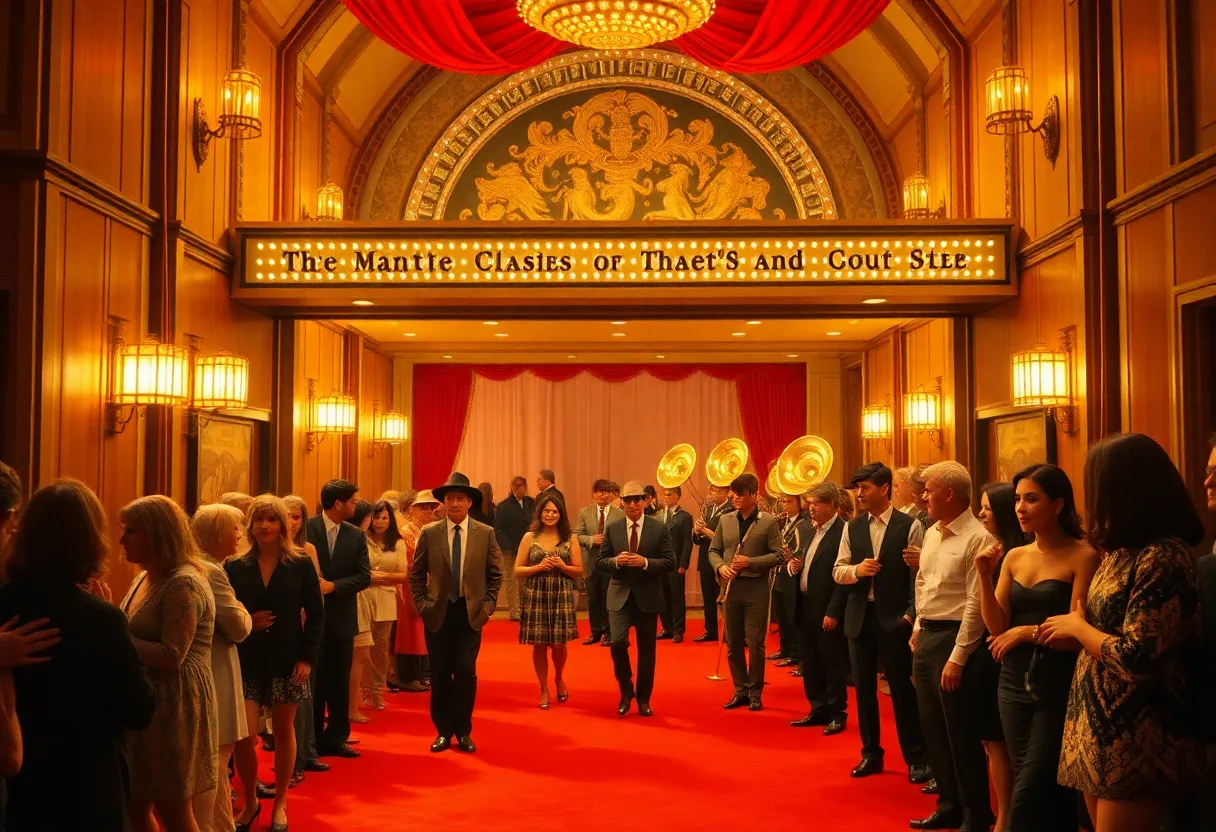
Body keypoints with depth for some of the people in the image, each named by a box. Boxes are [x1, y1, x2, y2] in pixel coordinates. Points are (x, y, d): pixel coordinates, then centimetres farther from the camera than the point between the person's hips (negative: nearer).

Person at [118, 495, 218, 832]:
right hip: (143, 702, 9)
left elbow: (171, 656, -23)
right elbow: (138, 638, 16)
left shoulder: (183, 584, -17)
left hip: (175, 706, -9)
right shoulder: (143, 579, 12)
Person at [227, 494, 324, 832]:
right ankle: (250, 801, 17)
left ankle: (280, 803, 23)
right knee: (242, 735, -6)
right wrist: (246, 623, -14)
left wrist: (307, 657, -9)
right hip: (247, 662, 1)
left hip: (287, 660, 0)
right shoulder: (235, 568, 3)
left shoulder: (301, 566, 0)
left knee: (284, 730, 7)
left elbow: (316, 615, -1)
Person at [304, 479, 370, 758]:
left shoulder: (356, 535, 4)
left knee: (340, 682, 9)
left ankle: (337, 738, 20)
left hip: (342, 617, 3)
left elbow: (364, 576, -2)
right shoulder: (306, 529, -6)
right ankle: (312, 740, 16)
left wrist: (334, 585, -14)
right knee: (312, 680, 6)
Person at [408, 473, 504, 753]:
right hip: (438, 613, 1)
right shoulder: (429, 533, 0)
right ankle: (443, 731, 20)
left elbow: (495, 574, 6)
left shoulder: (486, 533, 0)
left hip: (471, 613, 0)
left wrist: (488, 605, -1)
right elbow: (417, 573, 7)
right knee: (440, 675, 7)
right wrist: (421, 604, 0)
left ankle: (463, 731, 15)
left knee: (466, 674, -1)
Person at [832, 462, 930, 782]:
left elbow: (920, 574, -6)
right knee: (863, 687, 10)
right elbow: (837, 570, 8)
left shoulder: (909, 526, -6)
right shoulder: (852, 527, 7)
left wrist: (912, 613, -12)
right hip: (859, 616, 4)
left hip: (895, 618, -4)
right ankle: (871, 753, 23)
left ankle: (916, 758, 15)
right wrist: (856, 569, -13)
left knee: (902, 688, 2)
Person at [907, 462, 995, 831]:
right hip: (925, 636, 9)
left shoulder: (977, 538, -16)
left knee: (960, 734, 2)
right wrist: (918, 629, 14)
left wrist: (957, 659, -19)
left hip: (953, 638, -8)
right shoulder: (932, 532, 10)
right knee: (933, 729, 16)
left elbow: (975, 603, -19)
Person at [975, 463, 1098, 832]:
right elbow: (998, 628, 1)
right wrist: (985, 577, -10)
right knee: (1043, 794, 16)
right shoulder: (1014, 557, 6)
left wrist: (1028, 631, -19)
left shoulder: (1083, 556, -11)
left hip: (1058, 689, -6)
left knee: (1027, 796, -6)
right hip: (1015, 685, 6)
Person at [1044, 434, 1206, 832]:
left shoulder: (1164, 556, -19)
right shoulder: (1123, 552, 11)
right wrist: (1075, 625, -3)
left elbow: (1136, 658, -24)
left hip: (1134, 741, -9)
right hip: (1100, 728, 9)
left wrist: (1077, 627, -10)